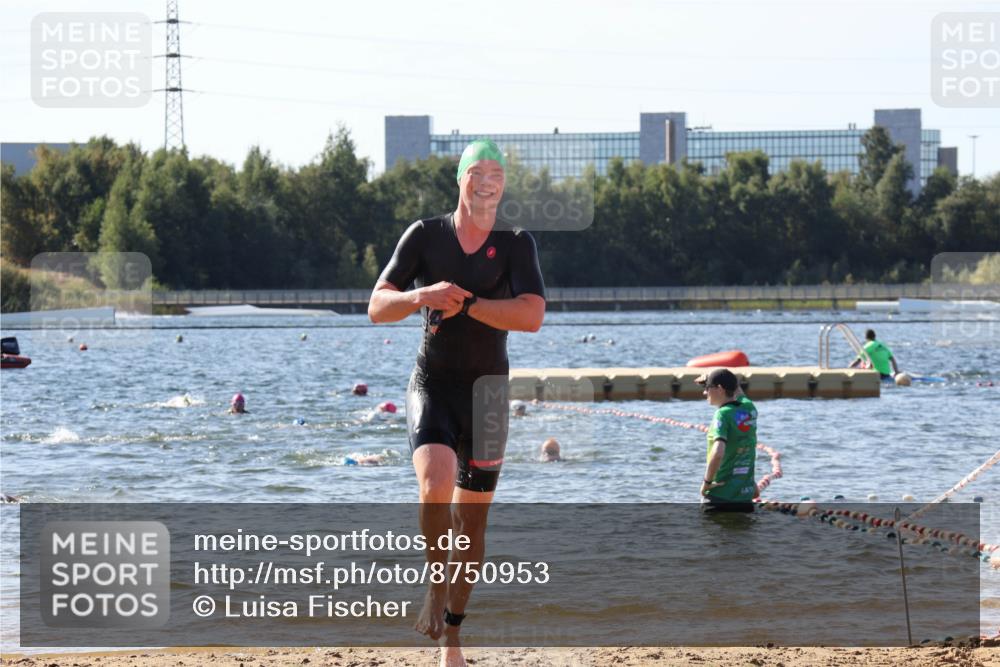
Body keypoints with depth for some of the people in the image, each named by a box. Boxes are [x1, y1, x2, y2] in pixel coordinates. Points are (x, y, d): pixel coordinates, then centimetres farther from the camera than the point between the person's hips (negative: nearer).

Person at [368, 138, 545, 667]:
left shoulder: (516, 244, -2)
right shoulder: (425, 235, -1)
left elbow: (532, 316, -16)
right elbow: (377, 307, -4)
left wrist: (463, 304, -21)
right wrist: (423, 296, -24)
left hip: (487, 392, 1)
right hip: (432, 385, -1)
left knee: (473, 519, 7)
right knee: (435, 485, -28)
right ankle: (436, 586, -3)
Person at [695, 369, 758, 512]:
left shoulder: (723, 414, -15)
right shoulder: (749, 409, 6)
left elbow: (718, 452, -29)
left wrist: (707, 481, -17)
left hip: (720, 496, -7)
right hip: (745, 497, 7)